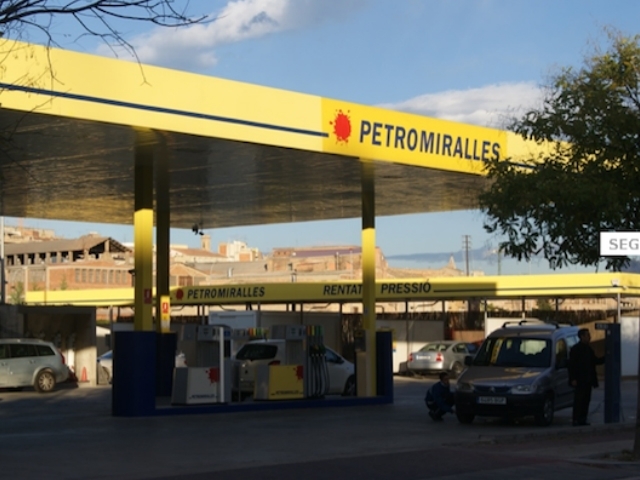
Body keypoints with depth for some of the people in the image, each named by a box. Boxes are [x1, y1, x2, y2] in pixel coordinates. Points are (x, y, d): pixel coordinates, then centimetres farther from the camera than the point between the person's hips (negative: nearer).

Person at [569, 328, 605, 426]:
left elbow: (595, 361, 22)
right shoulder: (575, 349, -8)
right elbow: (572, 364, -12)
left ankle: (583, 420, 13)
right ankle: (576, 420, -3)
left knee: (586, 400, 8)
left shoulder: (589, 349, 15)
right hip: (580, 381, -8)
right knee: (578, 401, -6)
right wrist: (573, 379, -18)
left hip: (588, 380, 8)